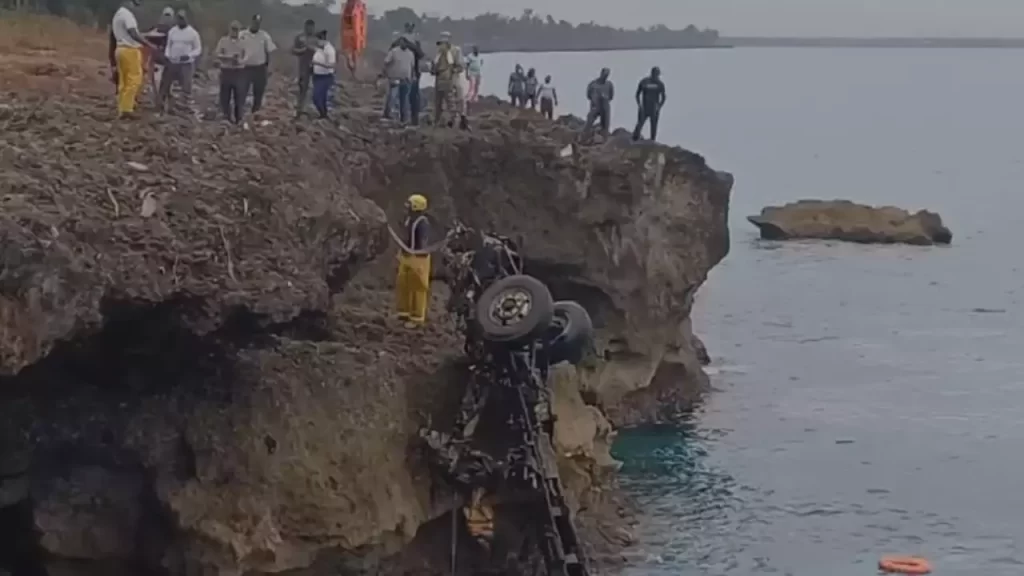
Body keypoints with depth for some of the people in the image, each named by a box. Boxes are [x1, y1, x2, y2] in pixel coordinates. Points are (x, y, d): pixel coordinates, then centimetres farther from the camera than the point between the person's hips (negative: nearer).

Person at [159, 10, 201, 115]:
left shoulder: (192, 32, -4)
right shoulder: (172, 31, 7)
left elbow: (198, 49, -1)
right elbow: (168, 45, 15)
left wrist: (189, 56, -18)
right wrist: (167, 56, -2)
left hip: (186, 64, -4)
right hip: (172, 63, 4)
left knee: (186, 86, -8)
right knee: (165, 83, 7)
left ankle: (188, 107, -2)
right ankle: (160, 105, 17)